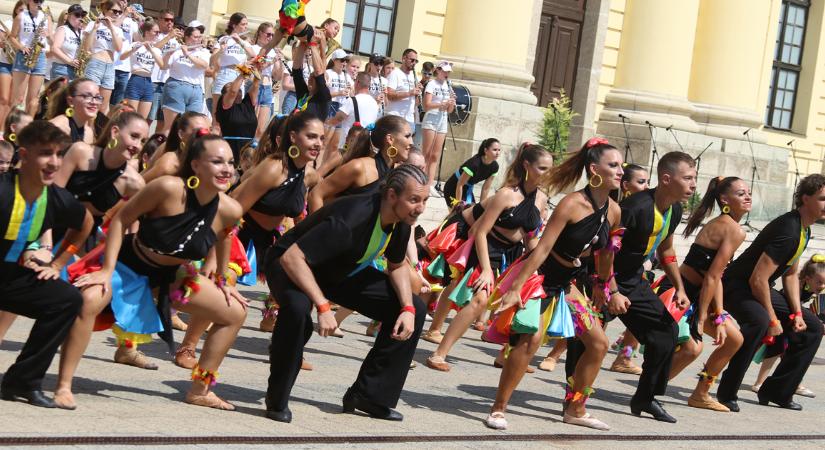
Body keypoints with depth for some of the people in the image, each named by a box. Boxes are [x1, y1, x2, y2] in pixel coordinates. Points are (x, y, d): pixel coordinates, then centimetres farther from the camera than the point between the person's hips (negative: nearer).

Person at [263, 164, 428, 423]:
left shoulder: (402, 222, -13)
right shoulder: (352, 220, -37)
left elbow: (397, 266, 6)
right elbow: (291, 257, -40)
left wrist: (408, 309, -10)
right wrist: (323, 306, -44)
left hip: (342, 272, 8)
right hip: (293, 266, -8)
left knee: (414, 310, -2)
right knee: (297, 307, -43)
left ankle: (369, 396, 7)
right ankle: (277, 401, -20)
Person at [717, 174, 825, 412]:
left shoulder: (804, 230, 6)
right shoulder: (788, 231, -26)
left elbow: (791, 274, 16)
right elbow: (757, 279, -29)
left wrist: (797, 313, 5)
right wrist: (772, 320, -20)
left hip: (759, 288, 11)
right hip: (737, 285, -11)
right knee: (758, 321, -40)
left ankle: (777, 392, 15)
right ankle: (727, 393, -27)